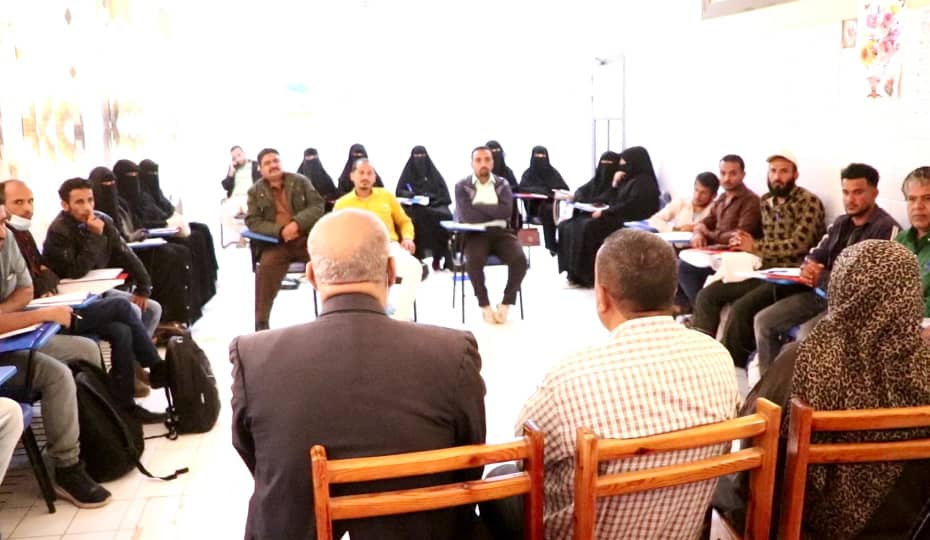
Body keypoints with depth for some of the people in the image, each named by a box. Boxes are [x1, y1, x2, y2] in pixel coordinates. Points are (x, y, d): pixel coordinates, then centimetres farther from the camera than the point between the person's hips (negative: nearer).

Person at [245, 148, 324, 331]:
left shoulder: (300, 181, 10)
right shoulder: (255, 191, 9)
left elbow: (317, 206, 2)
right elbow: (252, 221, 1)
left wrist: (297, 223, -16)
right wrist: (280, 231, -16)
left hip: (307, 237, 1)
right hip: (276, 242, -1)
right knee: (266, 267, -30)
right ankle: (261, 324, -20)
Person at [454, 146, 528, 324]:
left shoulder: (502, 184, 13)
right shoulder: (462, 186, 6)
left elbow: (507, 211, -6)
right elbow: (467, 216, -11)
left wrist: (479, 207, -7)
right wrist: (496, 213, -5)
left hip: (501, 232, 2)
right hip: (475, 234, -2)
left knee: (520, 259, -26)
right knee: (474, 260, -35)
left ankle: (505, 304, -7)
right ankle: (485, 306, -14)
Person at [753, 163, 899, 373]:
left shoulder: (887, 228, -11)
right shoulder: (840, 223, 15)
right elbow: (815, 255, 15)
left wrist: (821, 278, -17)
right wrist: (807, 267, -11)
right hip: (820, 294, 8)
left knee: (806, 335, -32)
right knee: (764, 320, -2)